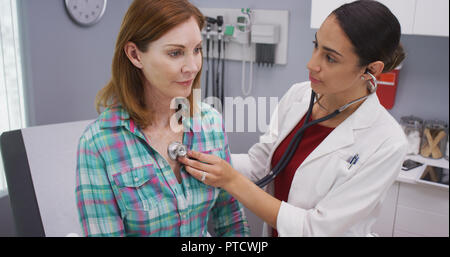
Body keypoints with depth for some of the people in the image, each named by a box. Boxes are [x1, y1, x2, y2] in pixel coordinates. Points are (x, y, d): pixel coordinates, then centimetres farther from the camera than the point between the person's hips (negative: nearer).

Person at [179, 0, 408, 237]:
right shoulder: (297, 95, -11)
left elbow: (317, 229, -26)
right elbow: (258, 162, -4)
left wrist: (231, 181, -28)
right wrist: (197, 158, -19)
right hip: (272, 231, 4)